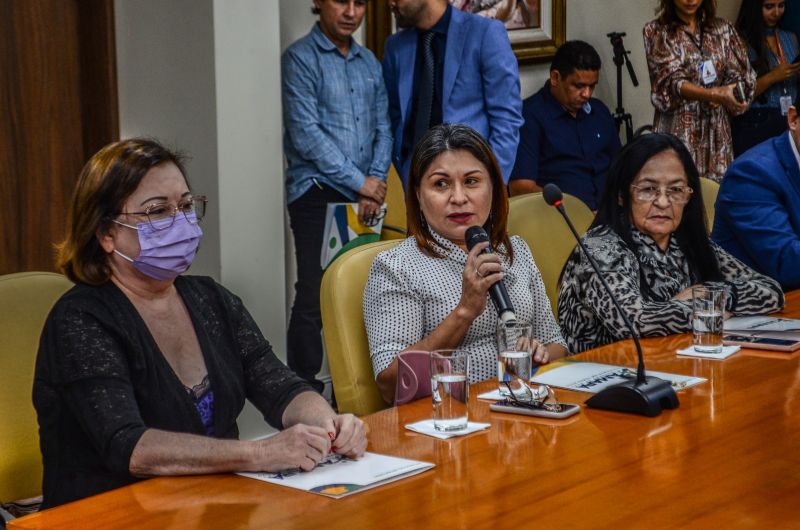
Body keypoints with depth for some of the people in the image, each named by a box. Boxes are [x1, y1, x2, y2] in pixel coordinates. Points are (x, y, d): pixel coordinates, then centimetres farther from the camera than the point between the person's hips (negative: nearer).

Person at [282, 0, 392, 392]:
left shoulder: (369, 63, 15)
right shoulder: (300, 58, -5)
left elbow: (382, 128, 14)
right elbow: (306, 135, -12)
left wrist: (376, 181, -2)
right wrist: (359, 182, -10)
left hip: (364, 198, 6)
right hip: (317, 196, -6)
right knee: (313, 297, -8)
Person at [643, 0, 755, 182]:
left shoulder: (723, 29, 11)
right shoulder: (656, 31, 0)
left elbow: (741, 77, 9)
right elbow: (671, 80, -11)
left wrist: (721, 97, -13)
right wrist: (714, 94, -26)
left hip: (716, 130, 3)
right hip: (677, 130, -3)